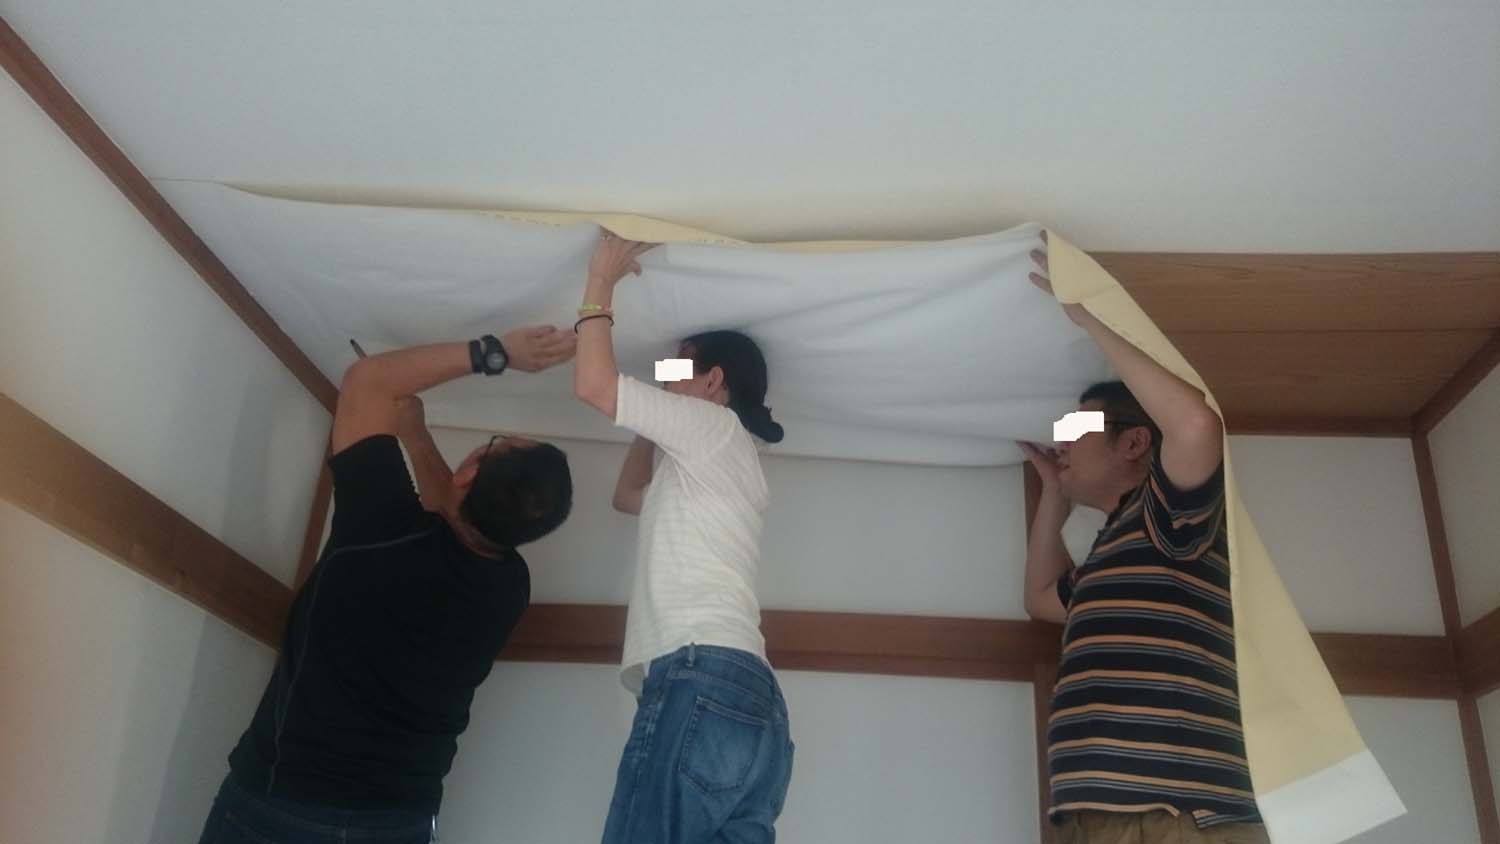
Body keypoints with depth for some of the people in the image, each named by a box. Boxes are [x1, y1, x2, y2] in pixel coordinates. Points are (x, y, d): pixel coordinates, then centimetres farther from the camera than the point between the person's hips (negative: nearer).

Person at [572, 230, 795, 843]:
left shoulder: (714, 426, 9)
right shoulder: (703, 470, 35)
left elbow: (593, 384, 0)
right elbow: (627, 495, 48)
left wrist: (602, 281, 14)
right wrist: (658, 415, 39)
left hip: (702, 681, -9)